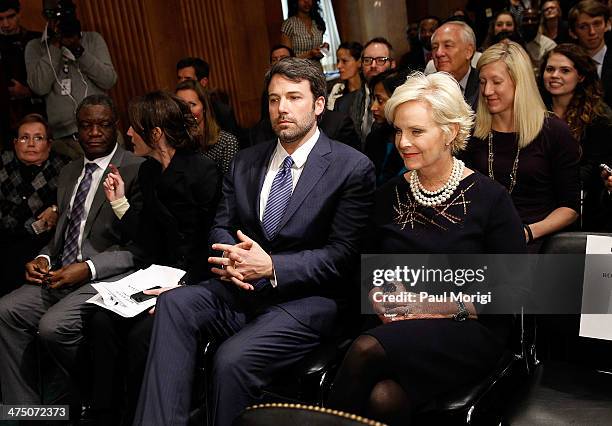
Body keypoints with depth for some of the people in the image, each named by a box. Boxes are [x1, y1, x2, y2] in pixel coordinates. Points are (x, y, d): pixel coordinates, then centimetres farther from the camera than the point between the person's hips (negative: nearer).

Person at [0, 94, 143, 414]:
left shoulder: (137, 171, -7)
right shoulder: (69, 173, 19)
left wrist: (88, 268, -20)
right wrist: (44, 258, 2)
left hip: (107, 277, -7)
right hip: (63, 274, 7)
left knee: (53, 325, -27)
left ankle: (87, 399, 2)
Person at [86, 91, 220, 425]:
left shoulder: (202, 171, -12)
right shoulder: (148, 172, 10)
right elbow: (152, 246, 10)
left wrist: (181, 286, -20)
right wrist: (120, 203, 5)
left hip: (195, 281, -7)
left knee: (141, 333, -25)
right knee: (102, 321, -16)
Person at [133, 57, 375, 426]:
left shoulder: (353, 167, -3)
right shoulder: (246, 162, 15)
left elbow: (343, 256, -8)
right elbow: (222, 226, 15)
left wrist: (271, 266, -19)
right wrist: (228, 257, -10)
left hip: (304, 298, -5)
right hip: (241, 289, 5)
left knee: (233, 358, -30)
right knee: (174, 302, -24)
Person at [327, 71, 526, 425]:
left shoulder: (489, 197, -2)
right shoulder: (390, 194, 10)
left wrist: (442, 307, -13)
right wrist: (383, 303, -7)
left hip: (469, 330, -3)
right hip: (397, 327, 3)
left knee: (367, 350, -31)